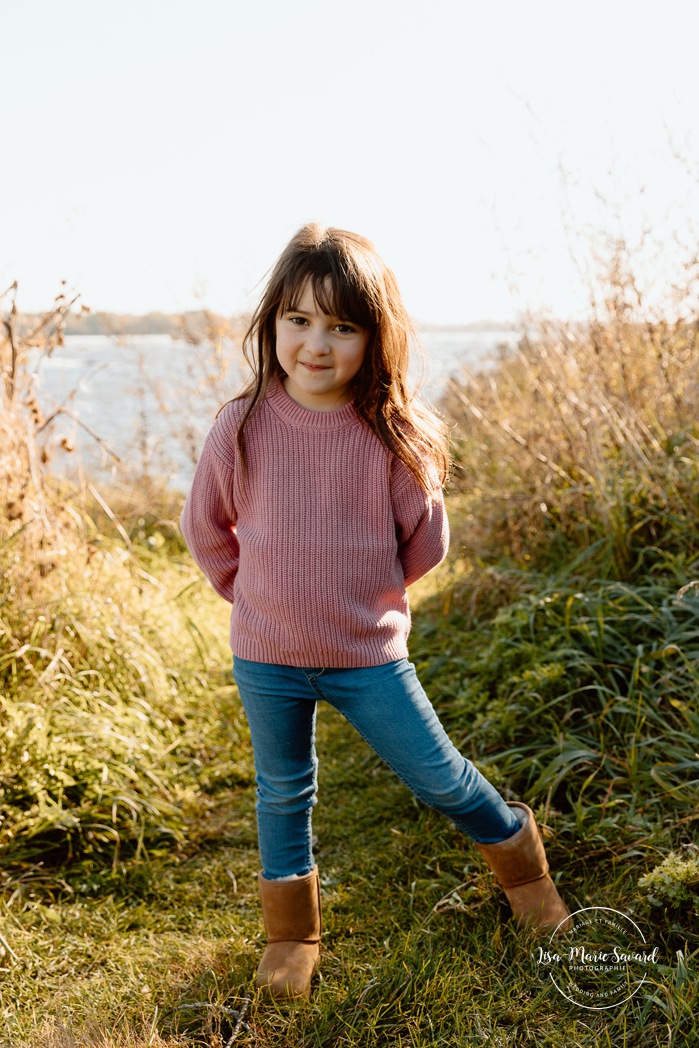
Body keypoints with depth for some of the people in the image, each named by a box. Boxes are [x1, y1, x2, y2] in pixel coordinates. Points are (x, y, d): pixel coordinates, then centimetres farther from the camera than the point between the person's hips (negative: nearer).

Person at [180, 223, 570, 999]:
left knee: (438, 777, 8)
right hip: (265, 657, 1)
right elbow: (206, 528, 4)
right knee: (284, 791, 18)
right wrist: (260, 595, 7)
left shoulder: (395, 433, -14)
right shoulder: (243, 425, -11)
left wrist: (365, 591, 6)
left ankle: (515, 850, 38)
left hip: (369, 655, -1)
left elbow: (425, 543, -2)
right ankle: (290, 932, 39)